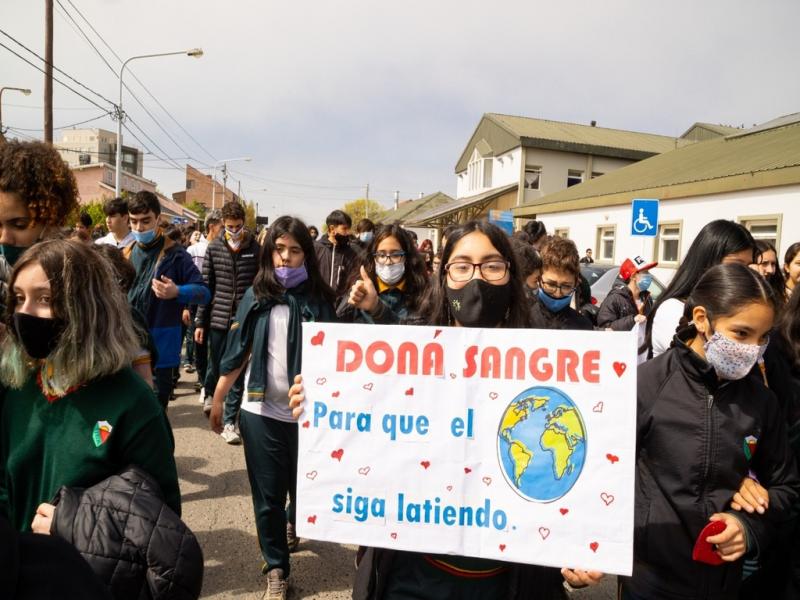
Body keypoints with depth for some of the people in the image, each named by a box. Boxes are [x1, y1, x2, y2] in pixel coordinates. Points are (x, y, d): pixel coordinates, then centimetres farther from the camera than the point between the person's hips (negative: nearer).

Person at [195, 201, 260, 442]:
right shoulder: (214, 248, 2)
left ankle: (229, 422, 13)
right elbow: (205, 287, 3)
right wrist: (200, 321, 2)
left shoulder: (256, 249, -2)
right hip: (218, 319, 2)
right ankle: (209, 394, 49)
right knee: (215, 365, 17)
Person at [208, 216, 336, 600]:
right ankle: (276, 568, 28)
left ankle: (293, 522, 51)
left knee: (304, 487, 17)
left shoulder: (318, 298, -4)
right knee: (267, 494, 9)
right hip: (261, 410, 1)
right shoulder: (256, 296, 0)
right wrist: (218, 399, 6)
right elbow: (238, 353, 4)